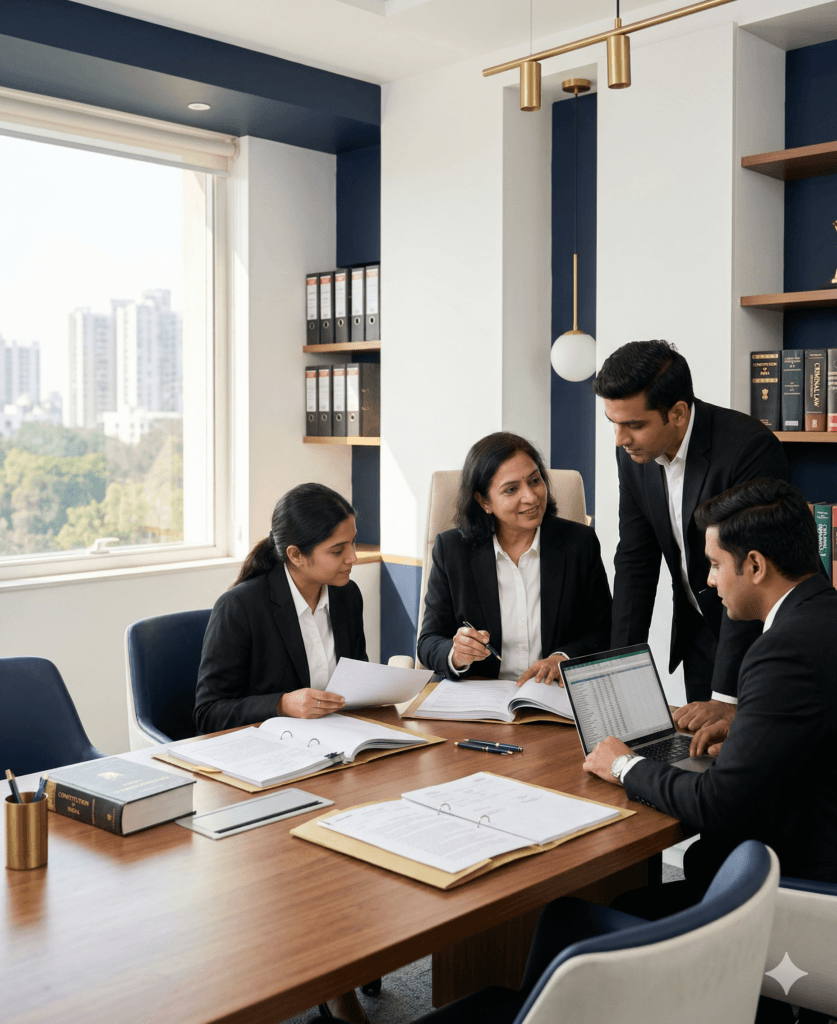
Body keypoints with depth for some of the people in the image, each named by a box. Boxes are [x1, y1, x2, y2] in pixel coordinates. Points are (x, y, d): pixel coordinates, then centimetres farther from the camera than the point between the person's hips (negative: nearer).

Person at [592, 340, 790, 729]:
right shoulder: (634, 453, -7)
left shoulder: (751, 448, -27)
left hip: (765, 630, -5)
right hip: (700, 633, 6)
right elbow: (635, 562, -1)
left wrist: (726, 697, -29)